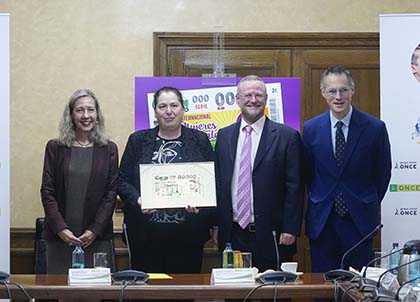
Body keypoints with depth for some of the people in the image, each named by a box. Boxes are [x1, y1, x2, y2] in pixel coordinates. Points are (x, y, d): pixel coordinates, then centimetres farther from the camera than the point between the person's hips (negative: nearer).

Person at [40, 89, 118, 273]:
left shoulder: (108, 149, 6)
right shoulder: (55, 148, 6)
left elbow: (111, 192, 1)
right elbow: (47, 191, 2)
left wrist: (95, 230, -9)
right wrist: (60, 228, -10)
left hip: (98, 237, 0)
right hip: (60, 237, 0)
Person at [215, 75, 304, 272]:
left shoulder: (287, 136, -2)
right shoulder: (224, 136, 10)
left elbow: (295, 187, -4)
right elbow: (218, 183, 12)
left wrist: (290, 230, -9)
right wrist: (216, 225, 7)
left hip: (271, 236, -3)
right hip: (233, 234, 3)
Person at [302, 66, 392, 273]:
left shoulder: (375, 128, -5)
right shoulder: (311, 129, 1)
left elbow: (383, 172, 5)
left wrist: (369, 205, 10)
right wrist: (318, 202, 11)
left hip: (360, 219, -1)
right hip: (322, 221, 2)